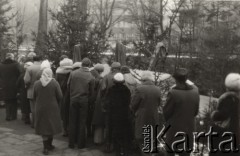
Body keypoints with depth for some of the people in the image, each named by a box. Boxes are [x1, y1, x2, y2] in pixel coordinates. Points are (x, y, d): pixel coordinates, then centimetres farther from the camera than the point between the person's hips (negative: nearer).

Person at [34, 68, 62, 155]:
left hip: (40, 109, 1)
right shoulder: (54, 83, -9)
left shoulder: (37, 83, -2)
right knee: (51, 126, 13)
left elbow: (34, 97, 4)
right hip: (52, 108, -1)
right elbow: (60, 96, -8)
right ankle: (49, 145, 23)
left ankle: (46, 147, 7)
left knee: (43, 127, 8)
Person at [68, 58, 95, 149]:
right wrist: (90, 101, 10)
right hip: (84, 101, -1)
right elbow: (91, 92, -4)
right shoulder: (91, 77, -9)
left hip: (73, 99, 1)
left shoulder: (73, 73, -5)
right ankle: (81, 144, 16)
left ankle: (71, 143, 18)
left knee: (72, 122, 11)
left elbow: (68, 85, 4)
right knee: (82, 122, 9)